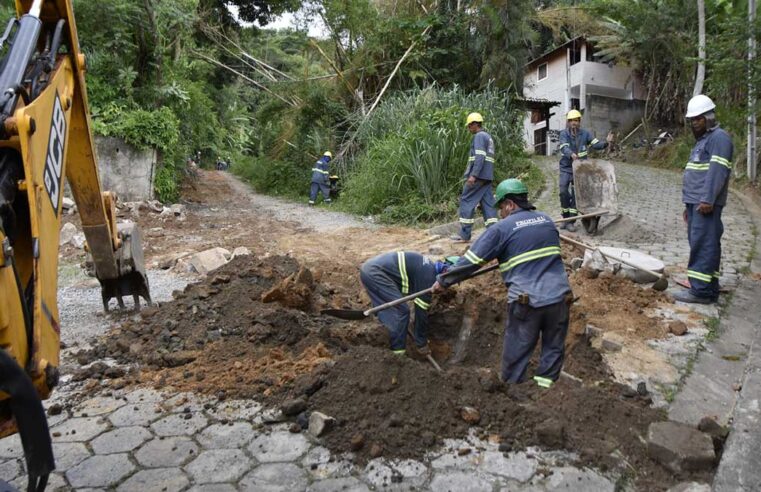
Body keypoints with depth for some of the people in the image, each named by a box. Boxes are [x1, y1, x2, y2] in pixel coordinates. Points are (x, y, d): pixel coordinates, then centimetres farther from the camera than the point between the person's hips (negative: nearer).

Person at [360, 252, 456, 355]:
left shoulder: (429, 267, 16)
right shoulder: (427, 275, -13)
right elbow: (421, 310, -10)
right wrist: (422, 344, 0)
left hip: (370, 268, 10)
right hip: (374, 273, -10)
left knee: (392, 312, 18)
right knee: (401, 311, -6)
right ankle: (398, 352, 2)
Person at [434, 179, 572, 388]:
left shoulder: (502, 228, -4)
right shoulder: (547, 220, 14)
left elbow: (471, 260, -3)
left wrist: (443, 281, 8)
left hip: (526, 301, -5)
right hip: (559, 296, 5)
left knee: (516, 355, 9)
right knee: (554, 349, 16)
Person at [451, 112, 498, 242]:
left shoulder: (479, 136, -8)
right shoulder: (488, 137, 22)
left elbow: (480, 157, -19)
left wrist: (473, 175, -24)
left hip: (478, 176, -9)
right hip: (487, 176, 9)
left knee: (466, 201, -4)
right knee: (488, 203, 5)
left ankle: (464, 235, -4)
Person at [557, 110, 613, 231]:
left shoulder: (585, 134, 2)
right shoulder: (564, 134, -5)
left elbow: (596, 145, -3)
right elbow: (564, 148, -21)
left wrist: (606, 142, -24)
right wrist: (571, 154, -42)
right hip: (566, 168, -1)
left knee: (576, 194, 0)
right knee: (563, 192, -8)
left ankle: (571, 221, 4)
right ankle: (566, 218, 10)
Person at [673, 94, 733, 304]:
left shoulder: (719, 137, -7)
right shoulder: (702, 140, 25)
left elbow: (717, 171, -18)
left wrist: (708, 200, -24)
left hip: (705, 203, -10)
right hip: (696, 202, 10)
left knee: (703, 245, -11)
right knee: (702, 244, 12)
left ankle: (701, 290, -10)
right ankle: (709, 289, 18)